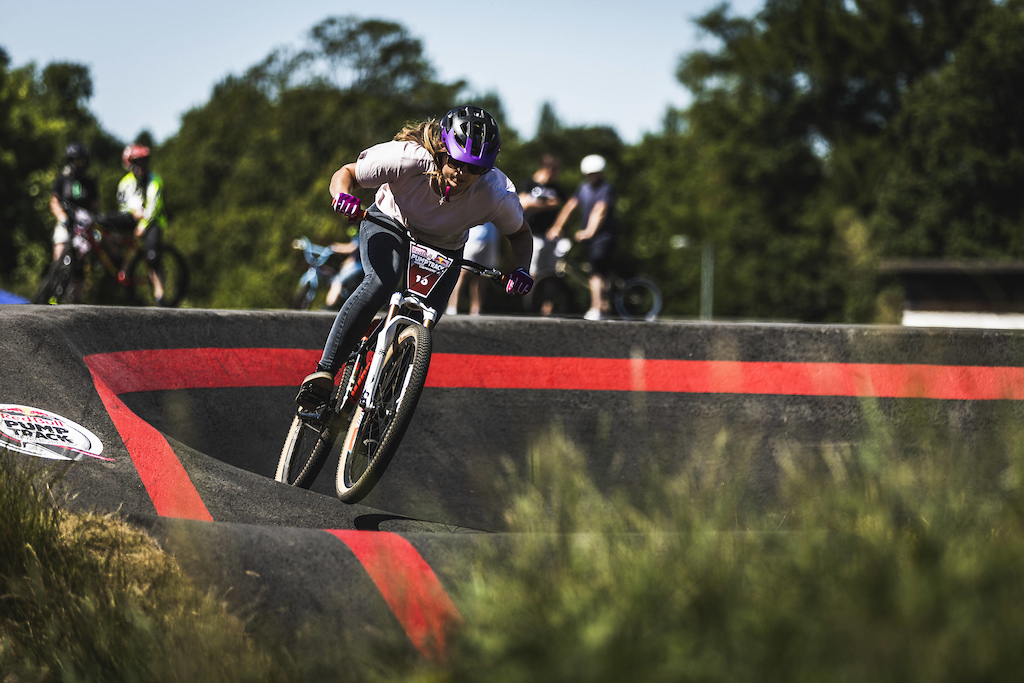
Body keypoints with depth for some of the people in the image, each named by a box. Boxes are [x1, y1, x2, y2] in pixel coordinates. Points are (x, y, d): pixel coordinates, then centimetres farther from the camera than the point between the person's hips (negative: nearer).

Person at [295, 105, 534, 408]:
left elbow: (520, 233, -8)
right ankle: (324, 371, -31)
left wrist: (521, 270, -28)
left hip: (443, 250, 2)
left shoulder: (496, 195, -29)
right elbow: (346, 173, -19)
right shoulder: (408, 158, -34)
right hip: (389, 223, -2)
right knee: (381, 283, -33)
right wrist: (344, 195, -42)